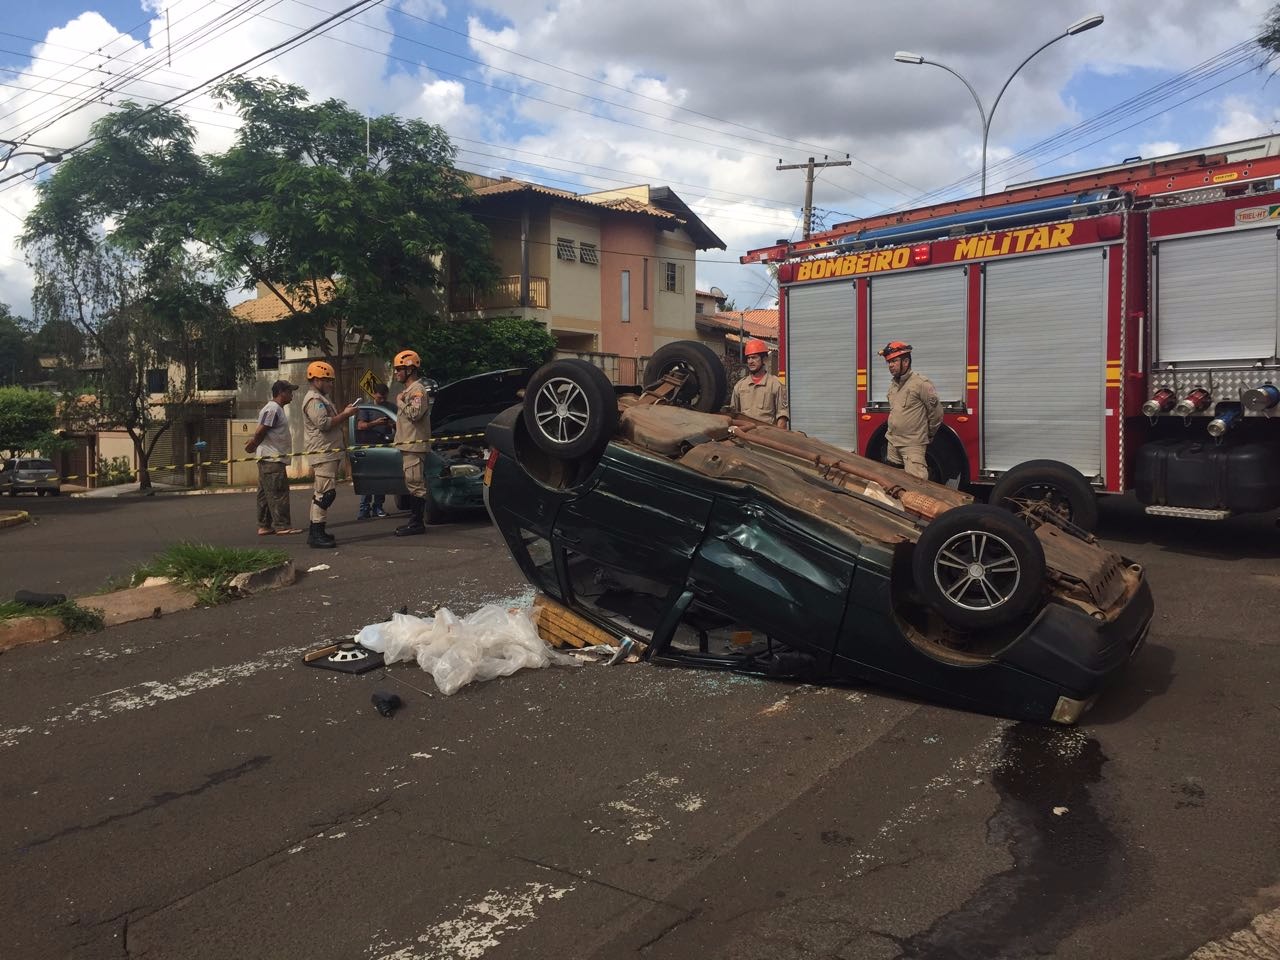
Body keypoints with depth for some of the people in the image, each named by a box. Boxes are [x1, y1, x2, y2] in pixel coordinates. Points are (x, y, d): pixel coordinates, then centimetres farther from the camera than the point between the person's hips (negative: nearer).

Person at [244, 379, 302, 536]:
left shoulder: (276, 409, 20)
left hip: (270, 459, 10)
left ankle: (264, 526, 15)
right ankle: (282, 526, -5)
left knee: (265, 493, 11)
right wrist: (252, 446, -5)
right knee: (278, 493, -7)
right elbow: (261, 432, -17)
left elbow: (260, 432, 22)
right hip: (272, 459, -10)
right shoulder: (273, 409, -14)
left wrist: (253, 443, 10)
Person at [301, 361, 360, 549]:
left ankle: (315, 531, 21)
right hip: (322, 453, -11)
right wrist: (345, 414, -14)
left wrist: (344, 413, 9)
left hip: (328, 452, 11)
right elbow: (323, 423, -22)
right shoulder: (313, 400, -11)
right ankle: (317, 534, -18)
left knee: (322, 493, 15)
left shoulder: (322, 399, 23)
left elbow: (330, 421, 24)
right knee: (326, 492, -16)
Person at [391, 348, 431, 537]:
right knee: (412, 484, 12)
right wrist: (401, 403, 15)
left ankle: (417, 523, -9)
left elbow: (415, 414, -23)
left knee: (415, 484, -10)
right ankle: (414, 521, 17)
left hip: (415, 444, -11)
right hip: (407, 444, 11)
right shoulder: (408, 390, 22)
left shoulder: (418, 389, -11)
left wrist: (400, 402, -12)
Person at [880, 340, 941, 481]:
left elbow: (936, 412, -7)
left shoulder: (921, 383, -12)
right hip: (892, 443, 8)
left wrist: (928, 434, 3)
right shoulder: (893, 385, 13)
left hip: (913, 445, -8)